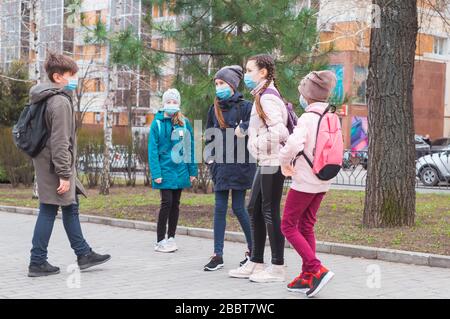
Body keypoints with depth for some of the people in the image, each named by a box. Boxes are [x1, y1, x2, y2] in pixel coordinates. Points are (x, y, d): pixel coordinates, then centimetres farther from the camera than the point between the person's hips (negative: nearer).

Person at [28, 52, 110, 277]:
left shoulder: (48, 98, 15)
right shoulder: (61, 101, -16)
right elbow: (60, 142, -21)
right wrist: (64, 174, -20)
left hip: (45, 162, 10)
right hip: (54, 166, -10)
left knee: (71, 207, 14)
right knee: (48, 211, -3)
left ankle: (83, 254, 21)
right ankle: (37, 262, 3)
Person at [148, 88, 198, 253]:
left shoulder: (185, 123, 5)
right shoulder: (157, 123, -4)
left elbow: (190, 148, 6)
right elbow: (153, 149, -7)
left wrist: (192, 171, 3)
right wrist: (156, 173, -14)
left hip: (180, 170, 4)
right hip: (165, 169, -4)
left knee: (175, 203, 9)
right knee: (167, 202, -9)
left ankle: (171, 238, 19)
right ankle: (160, 241, 0)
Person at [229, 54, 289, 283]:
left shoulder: (267, 97, -15)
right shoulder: (264, 95, 16)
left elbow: (277, 130, -24)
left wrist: (256, 144, -13)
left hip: (272, 163, -10)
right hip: (265, 162, 10)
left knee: (270, 212, -4)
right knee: (254, 210, 13)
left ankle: (277, 268, 4)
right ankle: (256, 263, 21)